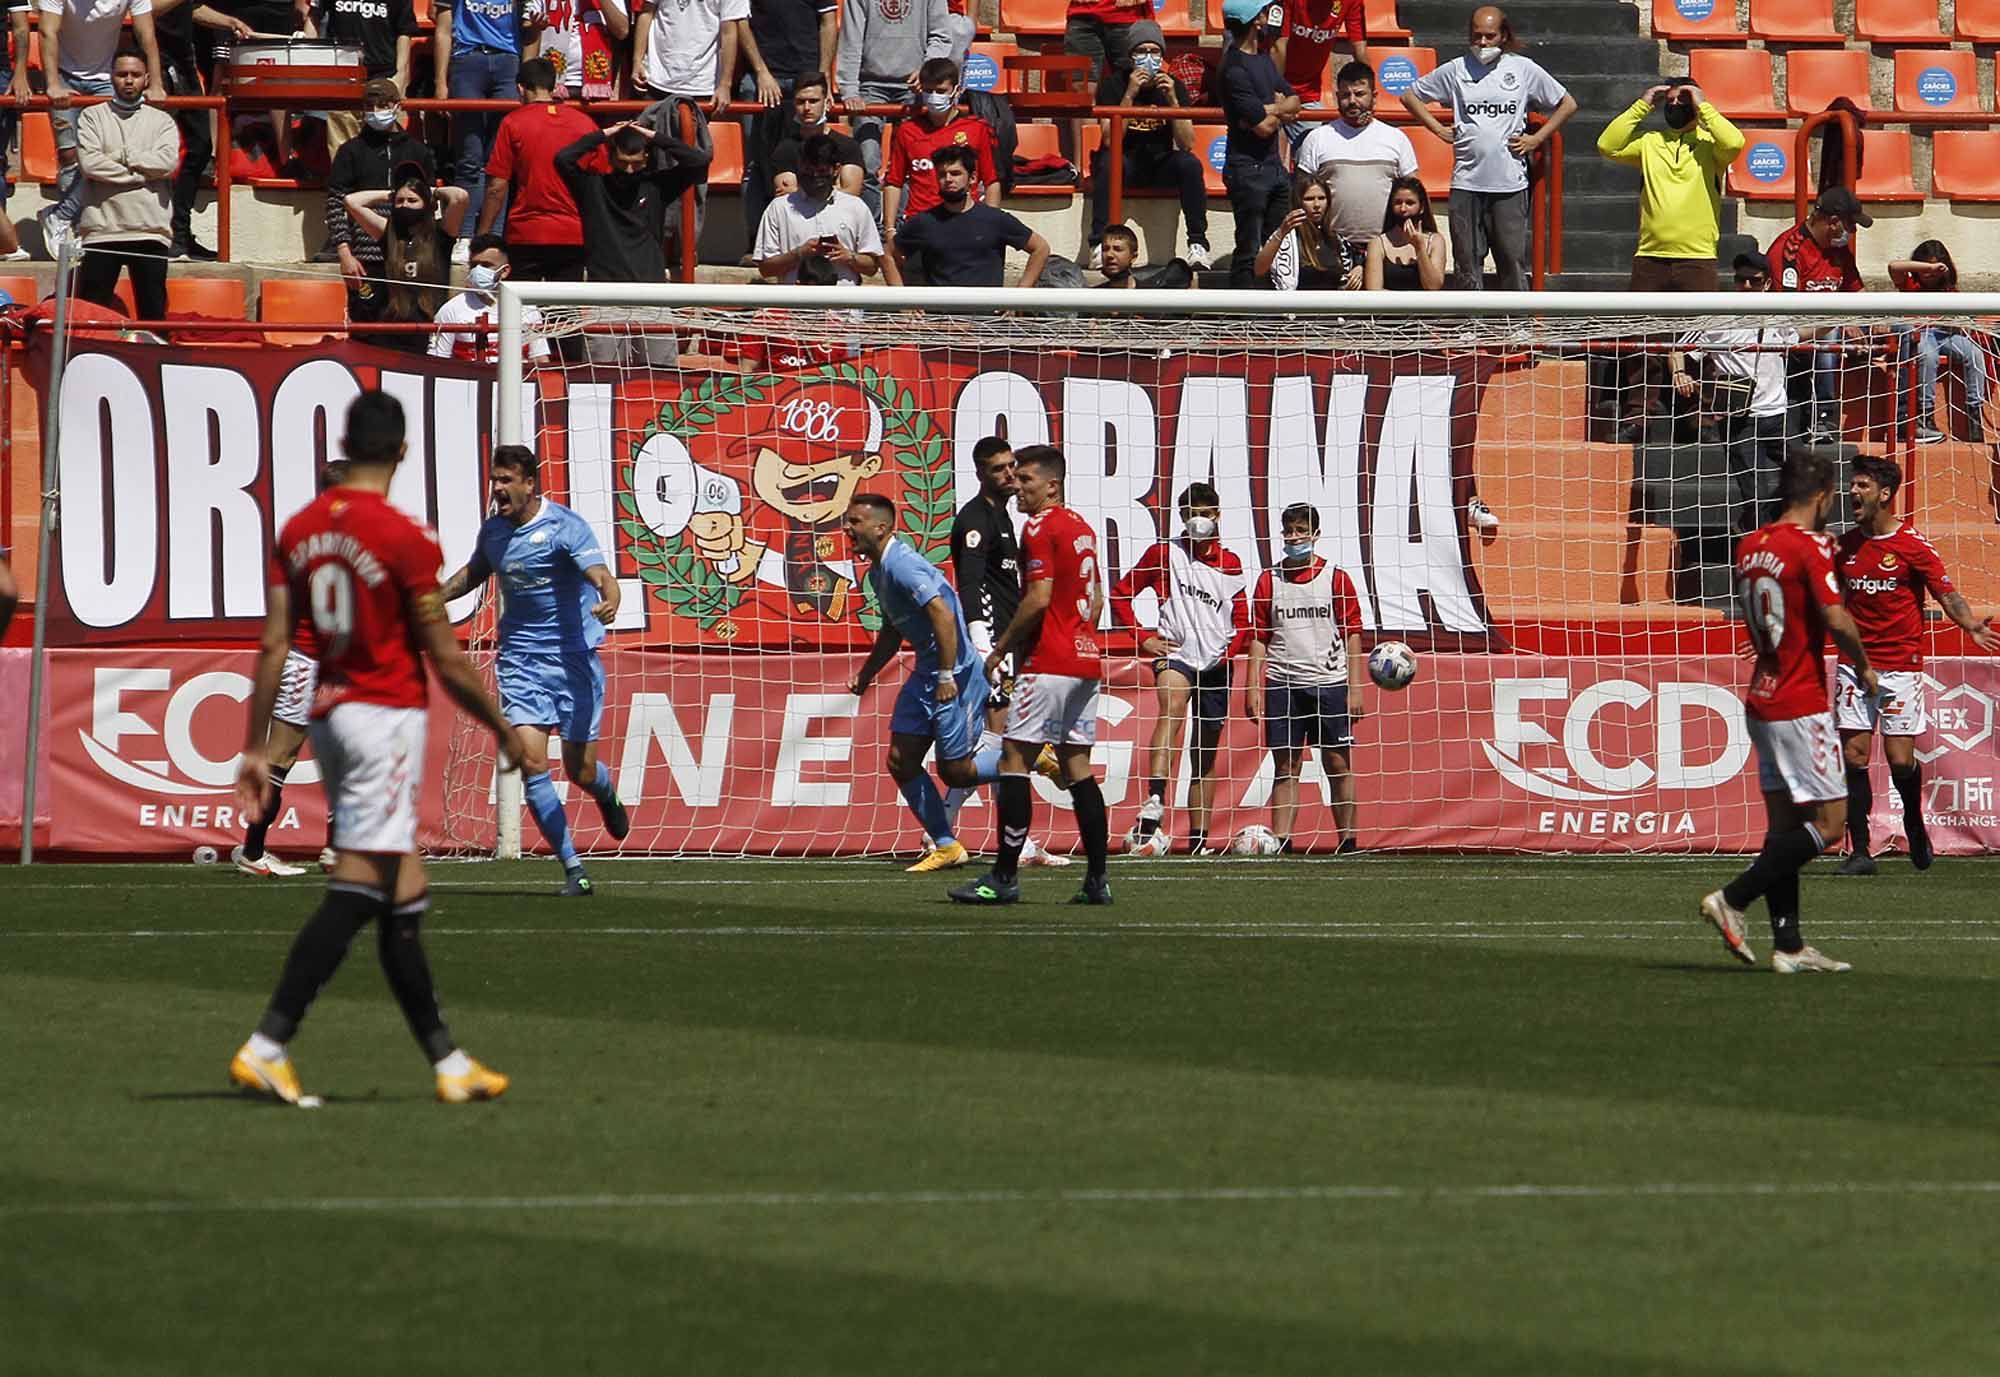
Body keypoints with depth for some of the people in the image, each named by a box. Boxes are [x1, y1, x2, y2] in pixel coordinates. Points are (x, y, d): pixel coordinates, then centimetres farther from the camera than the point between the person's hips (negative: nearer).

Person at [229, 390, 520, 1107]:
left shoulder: (299, 530, 5)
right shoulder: (405, 539, -13)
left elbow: (273, 646, 5)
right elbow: (445, 659, -10)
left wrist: (256, 747, 8)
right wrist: (503, 728, 3)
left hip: (329, 717, 7)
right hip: (388, 716, -7)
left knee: (403, 898, 12)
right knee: (355, 891, -8)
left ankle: (448, 1062, 16)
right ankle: (267, 1046, -15)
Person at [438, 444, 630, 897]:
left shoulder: (565, 526, -13)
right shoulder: (493, 531, 6)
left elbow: (600, 575, -26)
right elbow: (474, 573, 27)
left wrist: (609, 601, -48)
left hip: (574, 656, -4)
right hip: (520, 659, 4)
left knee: (580, 770, 0)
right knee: (532, 763, -12)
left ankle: (606, 793, 41)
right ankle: (573, 869, -5)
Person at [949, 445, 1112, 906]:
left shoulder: (1041, 528, -10)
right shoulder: (1082, 528, 17)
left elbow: (1039, 598, -17)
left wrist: (1000, 648, -9)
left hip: (1050, 662, -9)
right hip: (1087, 661, 9)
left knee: (1014, 760, -6)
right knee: (1077, 765, 10)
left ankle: (1004, 877, -9)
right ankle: (1097, 877, 5)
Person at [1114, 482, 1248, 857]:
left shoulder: (1230, 563, 12)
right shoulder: (1164, 554, 3)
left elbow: (1240, 616, 21)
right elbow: (1121, 593, 6)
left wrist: (1231, 647, 1)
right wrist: (1142, 637, -5)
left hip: (1215, 664, 5)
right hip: (1175, 653, -5)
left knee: (1205, 756, 9)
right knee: (1172, 703, -36)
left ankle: (1198, 842, 15)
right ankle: (1154, 806, -53)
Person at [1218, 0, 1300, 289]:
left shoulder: (1264, 60, 14)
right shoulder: (1235, 70, -16)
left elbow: (1293, 101, 11)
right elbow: (1262, 127, -18)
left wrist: (1271, 110, -10)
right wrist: (1280, 111, 3)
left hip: (1274, 166, 9)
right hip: (1248, 170, -9)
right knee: (1249, 252, -6)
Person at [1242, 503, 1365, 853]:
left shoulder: (1335, 578, 3)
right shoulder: (1269, 581, 7)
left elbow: (1352, 634, 4)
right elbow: (1259, 637, 8)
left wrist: (1354, 687, -1)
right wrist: (1253, 686, 0)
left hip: (1330, 682, -1)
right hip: (1282, 684, 1)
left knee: (1338, 765, 1)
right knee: (1285, 767, 1)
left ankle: (1348, 841, 6)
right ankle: (1281, 842, -1)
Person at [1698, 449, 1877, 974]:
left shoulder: (1750, 547, 10)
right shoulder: (1810, 547, -14)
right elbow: (1836, 620, -23)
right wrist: (1864, 668, -5)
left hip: (1761, 701, 8)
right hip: (1800, 707, -8)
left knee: (1784, 823, 8)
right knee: (1829, 821, -4)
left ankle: (1789, 945, 6)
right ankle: (1731, 900, -10)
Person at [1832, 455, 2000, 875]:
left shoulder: (1913, 545, -6)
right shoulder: (1845, 546, 8)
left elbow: (1947, 594, -7)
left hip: (1900, 664, -4)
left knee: (1900, 759, -5)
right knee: (1854, 755, -3)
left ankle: (1915, 824, 25)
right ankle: (1859, 853, 0)